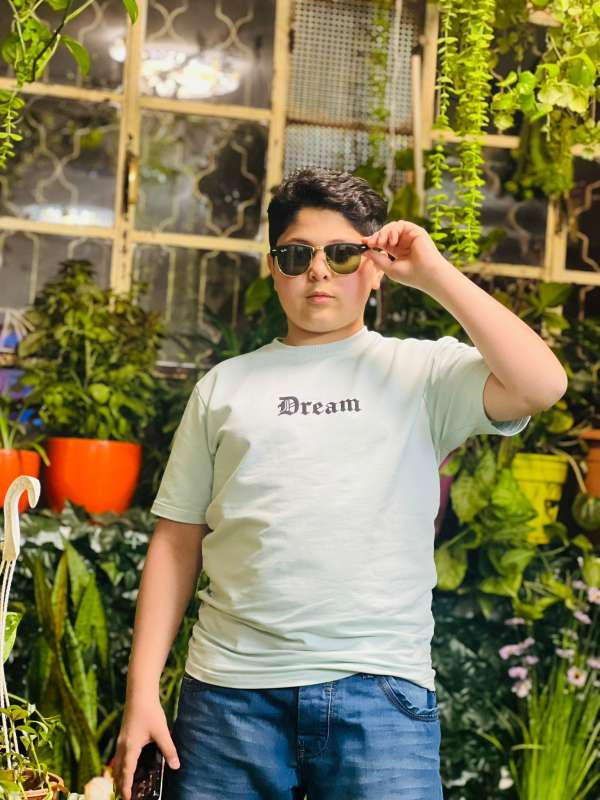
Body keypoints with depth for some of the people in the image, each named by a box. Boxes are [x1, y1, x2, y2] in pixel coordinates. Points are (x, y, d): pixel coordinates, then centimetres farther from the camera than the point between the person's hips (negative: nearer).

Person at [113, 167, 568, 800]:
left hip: (380, 684, -2)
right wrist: (142, 690, 4)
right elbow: (177, 542, 10)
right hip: (230, 686, 2)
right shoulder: (225, 385, 12)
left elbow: (540, 387, -12)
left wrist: (433, 273, -6)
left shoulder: (424, 370, 6)